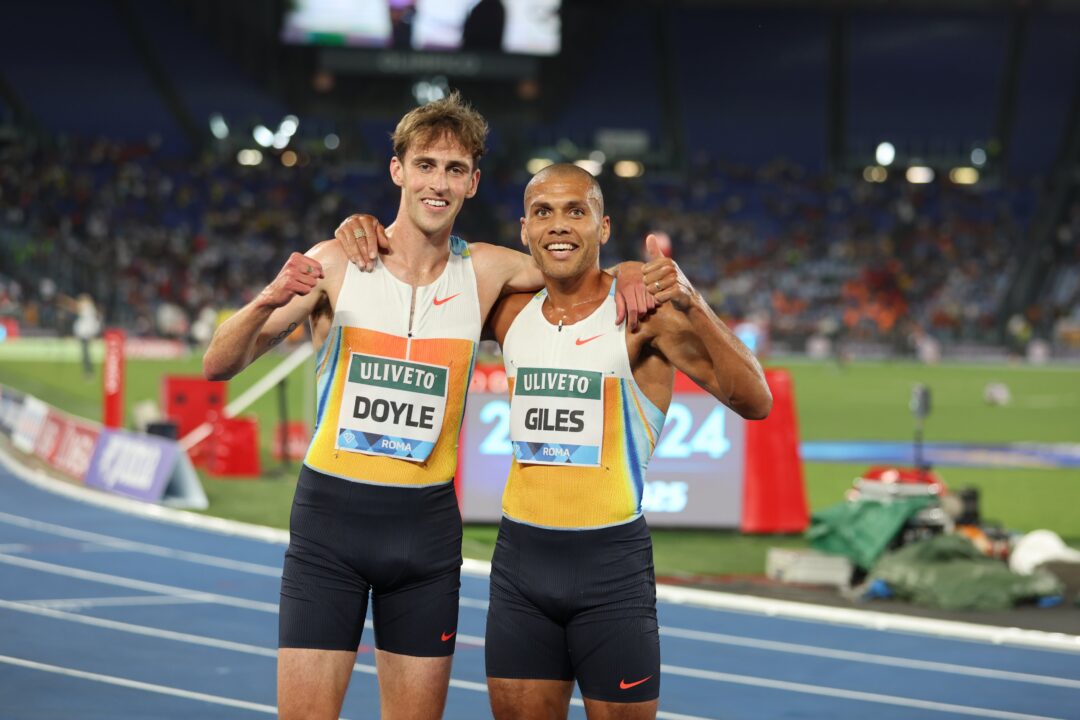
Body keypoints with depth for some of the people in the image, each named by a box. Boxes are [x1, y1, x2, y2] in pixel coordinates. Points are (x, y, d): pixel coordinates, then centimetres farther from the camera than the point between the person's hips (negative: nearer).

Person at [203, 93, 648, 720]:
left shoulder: (485, 271, 3)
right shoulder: (335, 262, -4)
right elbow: (219, 367, -6)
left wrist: (632, 276, -6)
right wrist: (268, 302, -26)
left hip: (427, 525, 3)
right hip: (331, 512, -2)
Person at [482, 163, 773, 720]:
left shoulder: (641, 311, -8)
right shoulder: (511, 314, 7)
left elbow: (754, 401, -17)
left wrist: (693, 307, -29)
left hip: (611, 566, -4)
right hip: (520, 556, 5)